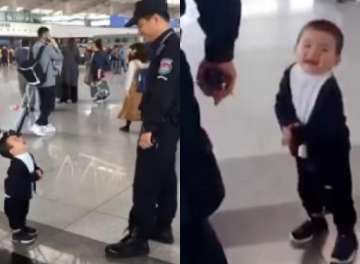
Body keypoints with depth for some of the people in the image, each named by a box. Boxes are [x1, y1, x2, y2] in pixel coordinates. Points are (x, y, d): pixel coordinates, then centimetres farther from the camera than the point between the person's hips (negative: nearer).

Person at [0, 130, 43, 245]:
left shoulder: (29, 156, -4)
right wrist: (36, 176, -27)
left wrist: (39, 171, -13)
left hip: (25, 194, 9)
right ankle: (17, 233, 26)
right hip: (14, 196, -8)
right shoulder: (16, 165, -33)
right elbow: (21, 180, -36)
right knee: (15, 215, 10)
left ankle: (23, 227, 46)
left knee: (23, 212, 27)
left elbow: (35, 167, 10)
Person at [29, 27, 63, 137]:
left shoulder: (34, 47, 7)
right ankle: (37, 125, -13)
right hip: (48, 81, -8)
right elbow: (59, 57, -10)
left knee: (44, 104, 14)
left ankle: (45, 125, 20)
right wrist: (55, 46, -1)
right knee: (50, 105, -4)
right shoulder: (47, 47, -17)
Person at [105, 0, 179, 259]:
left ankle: (139, 239, 6)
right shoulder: (168, 46, 15)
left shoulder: (170, 48, -16)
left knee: (146, 184, -4)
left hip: (161, 129, -10)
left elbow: (163, 93, -24)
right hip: (168, 127, 10)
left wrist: (149, 128, -23)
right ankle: (162, 227, 29)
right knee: (165, 178, 16)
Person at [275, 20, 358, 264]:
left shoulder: (330, 89, -30)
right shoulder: (291, 74, -11)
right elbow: (282, 104, -6)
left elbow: (326, 128, -32)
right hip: (304, 149, 7)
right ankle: (316, 220, 51)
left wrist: (299, 135, -32)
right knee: (306, 188, 25)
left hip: (331, 151, -6)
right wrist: (288, 125, -23)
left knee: (337, 195, 9)